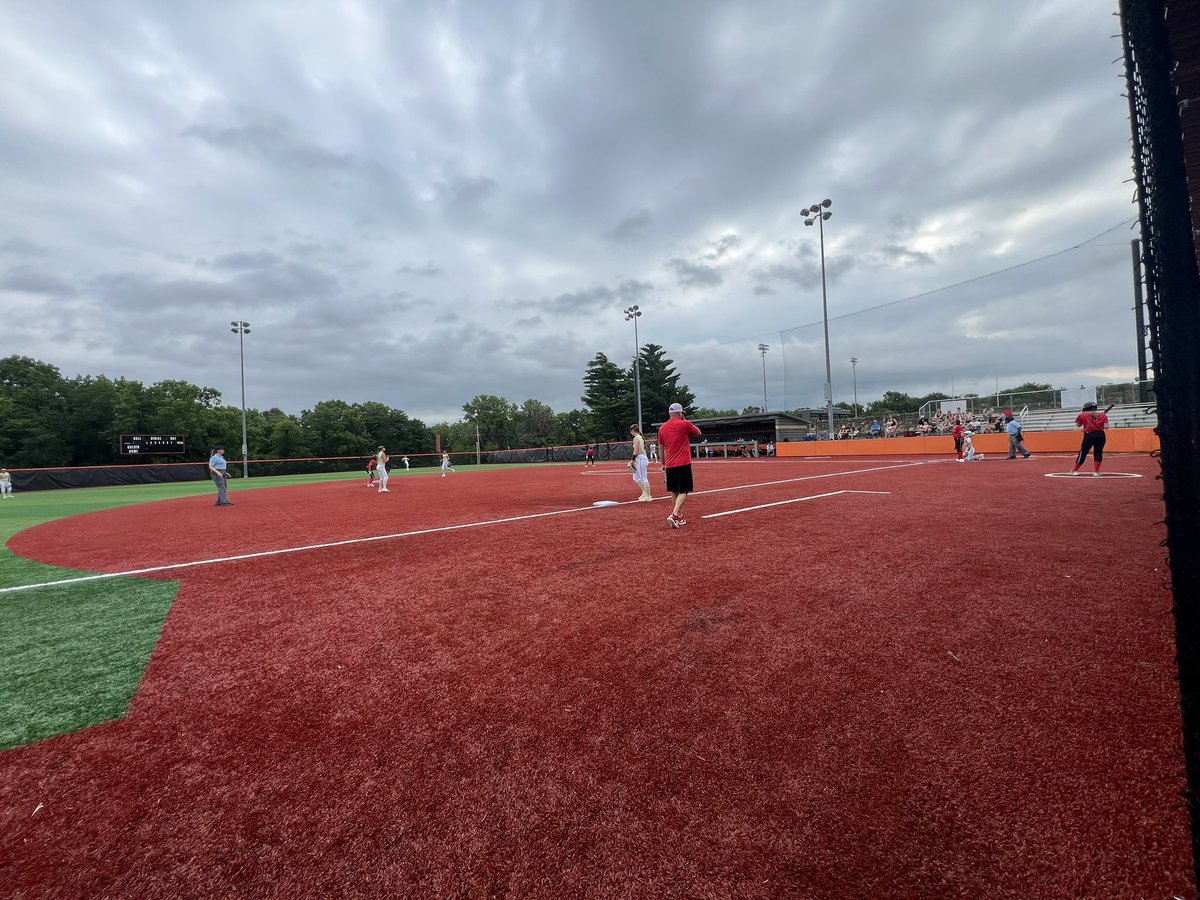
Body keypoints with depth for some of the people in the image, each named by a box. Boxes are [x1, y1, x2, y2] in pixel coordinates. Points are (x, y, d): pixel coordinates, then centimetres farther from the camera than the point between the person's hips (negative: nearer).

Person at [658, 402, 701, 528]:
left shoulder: (662, 428, 9)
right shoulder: (685, 424, -5)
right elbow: (698, 433, 12)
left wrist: (663, 464, 24)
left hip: (669, 465, 5)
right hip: (683, 464, -5)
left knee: (674, 491, 15)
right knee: (683, 492, -4)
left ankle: (679, 517, 22)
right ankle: (674, 515, -21)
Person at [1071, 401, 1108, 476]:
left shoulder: (1082, 415, 1)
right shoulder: (1102, 415, 7)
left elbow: (1078, 425, 12)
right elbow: (1106, 426, -1)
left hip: (1089, 435, -2)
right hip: (1101, 435, 2)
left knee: (1083, 453, 5)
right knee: (1098, 453, 9)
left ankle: (1074, 470, 12)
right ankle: (1096, 471, 5)